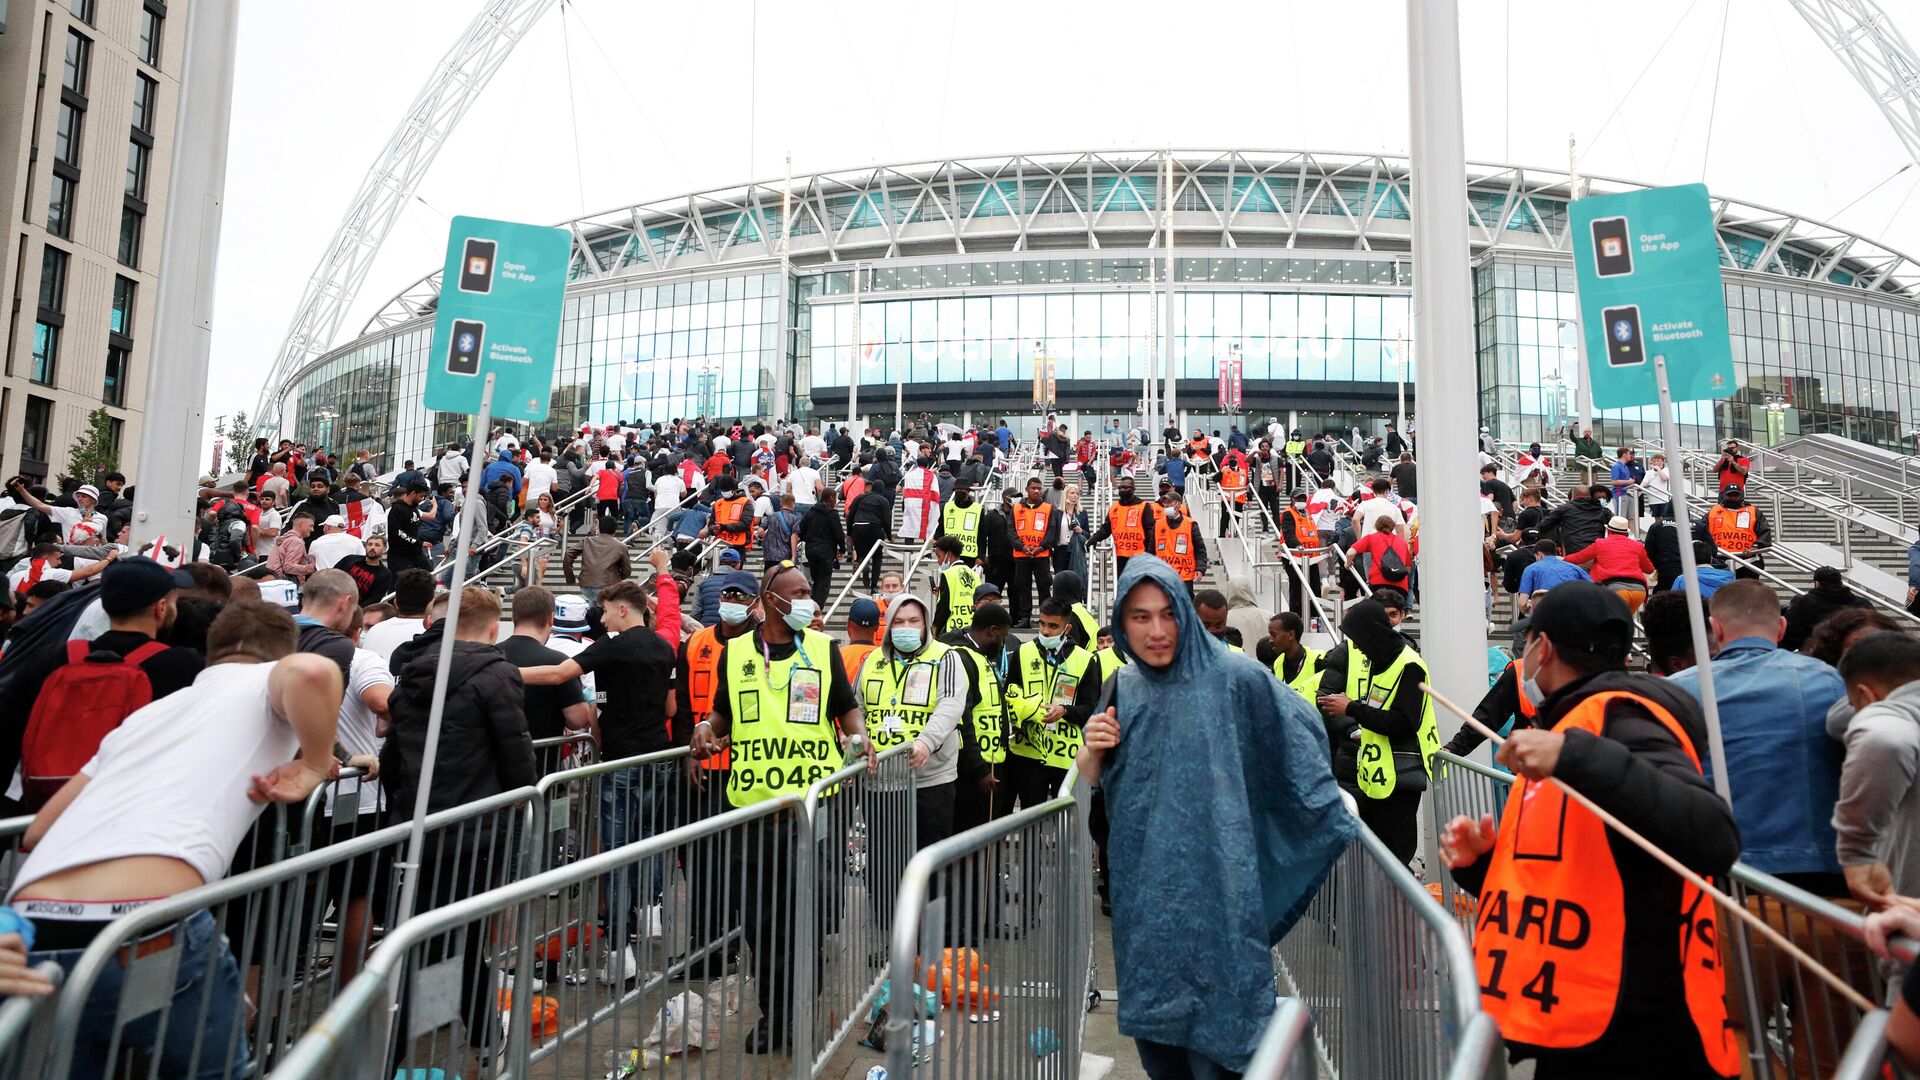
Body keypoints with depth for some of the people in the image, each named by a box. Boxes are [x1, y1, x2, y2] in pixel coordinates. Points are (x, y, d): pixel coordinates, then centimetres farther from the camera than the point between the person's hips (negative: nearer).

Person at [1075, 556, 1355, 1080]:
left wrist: (1339, 823, 0)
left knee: (1219, 1019, -2)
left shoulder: (1235, 678, -8)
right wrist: (1093, 748, -9)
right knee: (1153, 1009, 14)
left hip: (1216, 879, -4)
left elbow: (1297, 743, 0)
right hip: (1144, 885, 4)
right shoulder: (1122, 689, 6)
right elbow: (1091, 779, 12)